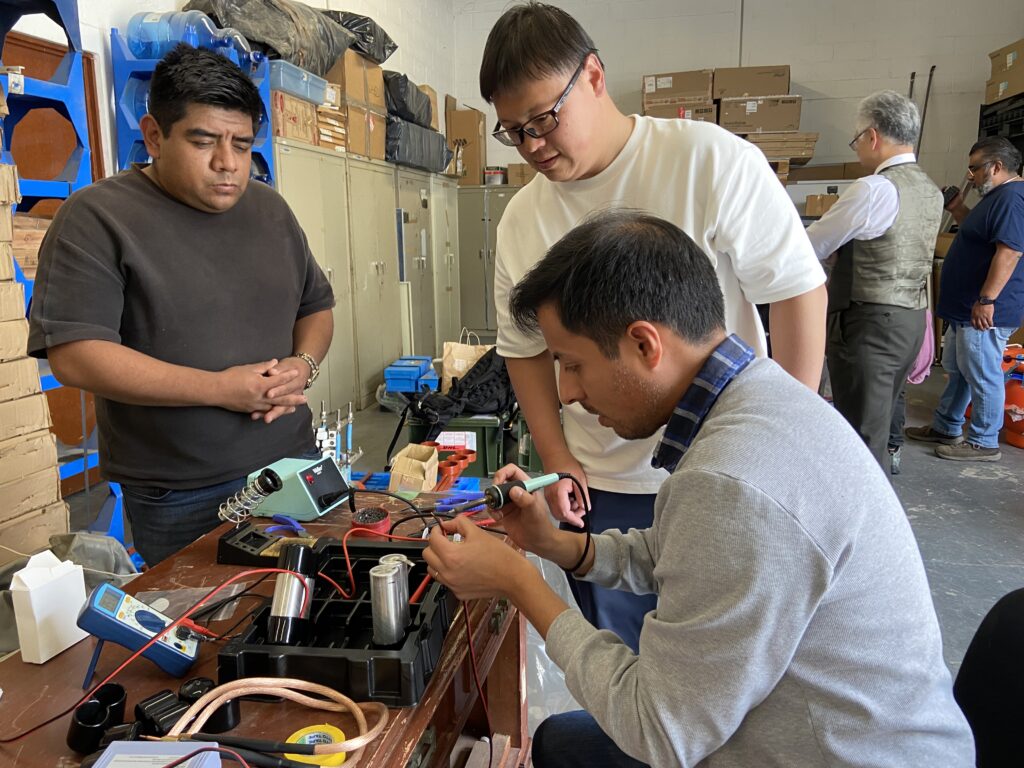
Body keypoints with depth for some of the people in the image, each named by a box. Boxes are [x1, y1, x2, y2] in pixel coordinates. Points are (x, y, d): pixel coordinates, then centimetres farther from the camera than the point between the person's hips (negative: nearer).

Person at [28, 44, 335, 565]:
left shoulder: (270, 210, 7)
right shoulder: (97, 218, -9)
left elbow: (316, 304, 15)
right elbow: (73, 354, -16)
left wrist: (304, 363, -7)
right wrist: (219, 389, -20)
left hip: (293, 463, 5)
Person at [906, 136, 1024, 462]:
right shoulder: (998, 196, 16)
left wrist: (986, 300, -28)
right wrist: (957, 208, 16)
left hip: (985, 311, -11)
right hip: (965, 307, 11)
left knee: (982, 375, -2)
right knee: (957, 369, 18)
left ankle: (984, 443, 9)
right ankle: (945, 428, 30)